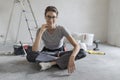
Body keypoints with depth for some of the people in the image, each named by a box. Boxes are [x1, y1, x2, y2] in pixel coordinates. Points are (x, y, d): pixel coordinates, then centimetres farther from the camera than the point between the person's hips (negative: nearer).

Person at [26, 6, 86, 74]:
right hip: (47, 53, 0)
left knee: (82, 52, -27)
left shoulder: (61, 29, -20)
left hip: (60, 53, 0)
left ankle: (51, 63, -30)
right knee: (30, 56, -33)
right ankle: (59, 60, -24)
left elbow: (77, 45, -27)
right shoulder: (41, 30, -16)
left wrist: (72, 58, -48)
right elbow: (34, 51, -28)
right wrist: (41, 32, -34)